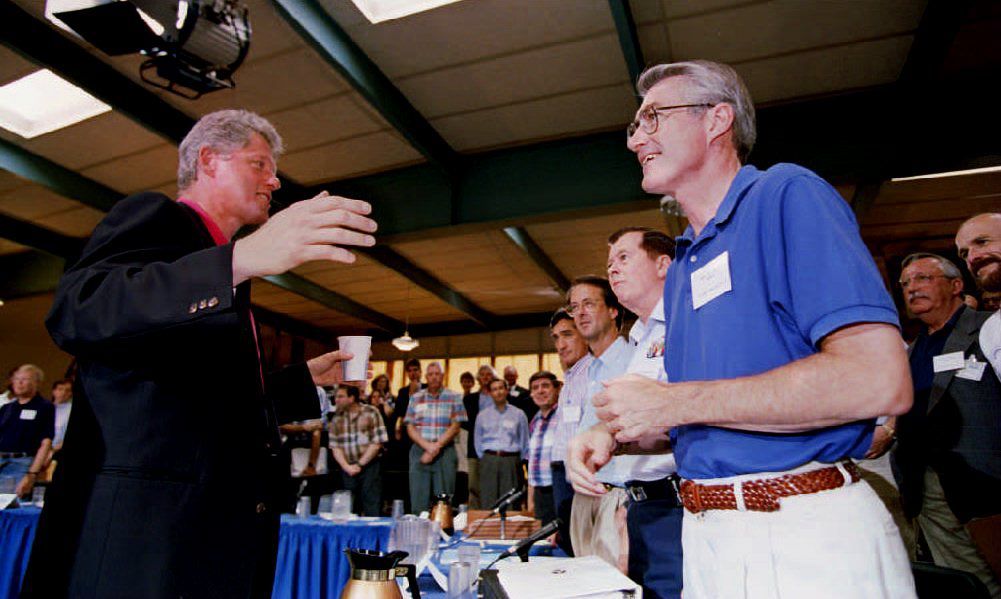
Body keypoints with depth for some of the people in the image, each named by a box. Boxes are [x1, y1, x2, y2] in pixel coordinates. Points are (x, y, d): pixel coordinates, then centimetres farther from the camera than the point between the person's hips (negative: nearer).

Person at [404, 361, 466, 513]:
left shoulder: (453, 397, 5)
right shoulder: (416, 398, 11)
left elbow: (455, 427, -1)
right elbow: (410, 428, 5)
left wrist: (436, 447, -11)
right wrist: (428, 446, -10)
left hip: (445, 452, -1)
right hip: (419, 451, 2)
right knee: (418, 501, 0)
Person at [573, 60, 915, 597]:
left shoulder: (786, 196, -11)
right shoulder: (681, 264, 11)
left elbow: (881, 380, -24)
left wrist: (674, 403, -21)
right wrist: (619, 436, -1)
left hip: (806, 541, -7)